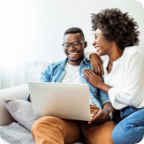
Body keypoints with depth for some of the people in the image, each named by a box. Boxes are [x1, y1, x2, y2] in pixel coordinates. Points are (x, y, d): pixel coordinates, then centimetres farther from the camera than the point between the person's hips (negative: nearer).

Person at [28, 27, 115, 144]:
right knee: (40, 125, -34)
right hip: (63, 118, 1)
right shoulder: (52, 69, 25)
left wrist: (107, 112, -16)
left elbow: (107, 97, 8)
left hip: (93, 119, -1)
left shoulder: (96, 67, 19)